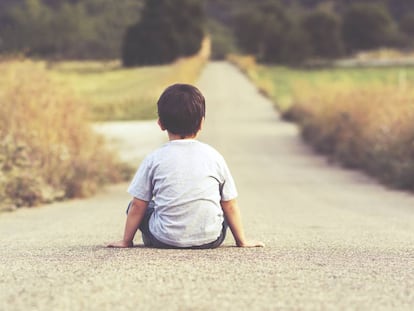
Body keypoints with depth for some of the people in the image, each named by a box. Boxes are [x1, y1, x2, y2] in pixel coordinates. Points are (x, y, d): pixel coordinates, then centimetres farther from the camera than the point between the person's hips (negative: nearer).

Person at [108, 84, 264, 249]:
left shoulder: (154, 159, 0)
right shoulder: (213, 156, 3)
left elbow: (138, 206, 4)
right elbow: (230, 205, 8)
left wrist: (126, 241, 16)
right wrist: (242, 241, 19)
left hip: (165, 240, -2)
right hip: (210, 240, 2)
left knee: (133, 207, 21)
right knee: (223, 209, 30)